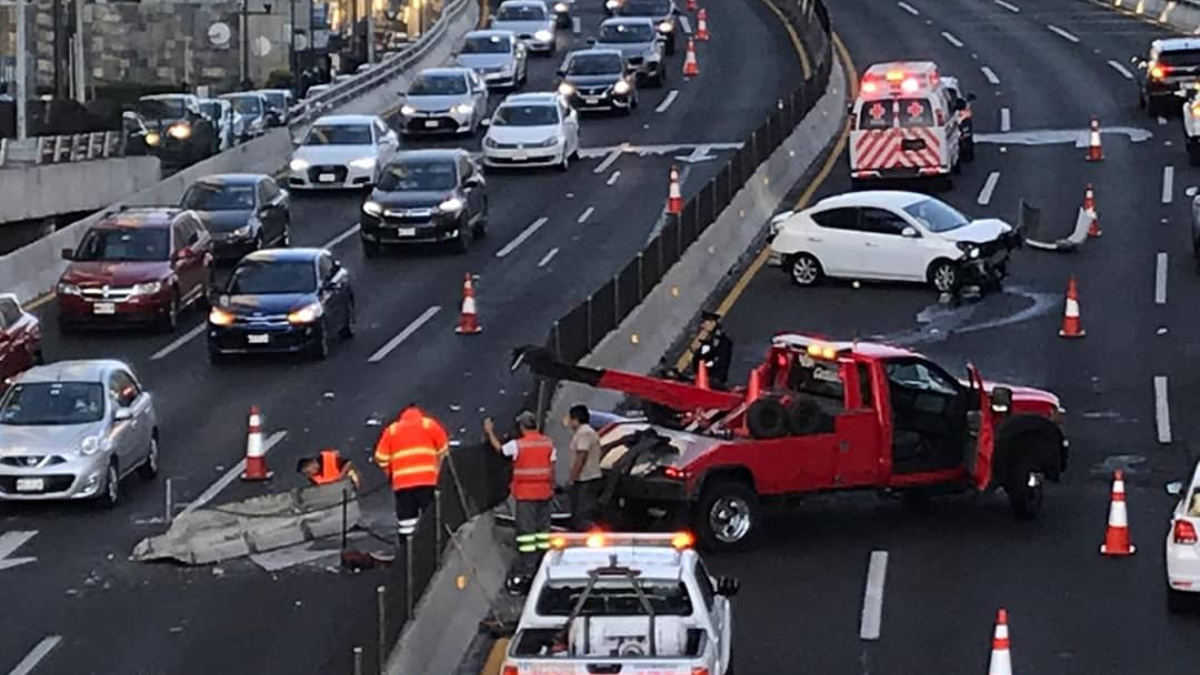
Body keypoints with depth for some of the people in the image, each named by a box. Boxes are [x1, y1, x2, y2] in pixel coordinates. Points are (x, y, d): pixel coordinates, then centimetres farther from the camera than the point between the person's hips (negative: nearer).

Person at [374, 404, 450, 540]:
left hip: (401, 482, 2)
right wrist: (438, 470, 25)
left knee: (405, 520, 2)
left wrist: (391, 473, 25)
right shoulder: (430, 424, 13)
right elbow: (444, 450, 9)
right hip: (427, 480, -2)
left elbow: (381, 458, 10)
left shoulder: (391, 430, 17)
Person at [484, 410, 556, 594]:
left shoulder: (517, 445, -9)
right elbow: (552, 468, 8)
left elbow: (499, 448, 9)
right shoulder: (547, 443, 3)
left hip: (526, 495, -4)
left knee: (526, 532, -5)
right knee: (543, 530, 10)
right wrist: (552, 488, 19)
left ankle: (526, 571, -7)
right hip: (544, 493, 4)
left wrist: (490, 432, 25)